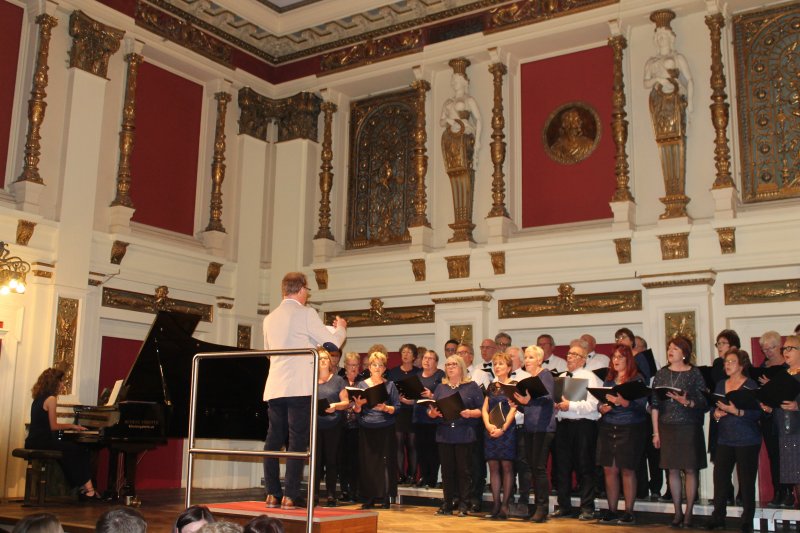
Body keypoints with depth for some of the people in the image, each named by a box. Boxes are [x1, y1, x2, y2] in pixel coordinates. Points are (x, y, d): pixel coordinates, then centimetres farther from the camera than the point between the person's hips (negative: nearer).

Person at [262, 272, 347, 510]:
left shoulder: (270, 318, 13)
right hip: (299, 387, -6)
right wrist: (340, 328, 23)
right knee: (297, 441, -3)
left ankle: (272, 494, 10)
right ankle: (290, 496, -5)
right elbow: (332, 343, 1)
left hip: (274, 387, 6)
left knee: (273, 440, 9)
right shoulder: (306, 314, -4)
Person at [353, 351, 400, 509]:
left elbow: (397, 407, 2)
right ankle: (369, 498, 8)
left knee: (385, 462, -3)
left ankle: (386, 497, 5)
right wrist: (358, 404, -14)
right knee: (367, 462, -1)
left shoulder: (390, 385, 8)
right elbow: (356, 410, 7)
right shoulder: (362, 384, 10)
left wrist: (386, 408, -16)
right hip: (367, 429, 1)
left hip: (385, 429, -1)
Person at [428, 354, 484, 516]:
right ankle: (447, 504, 12)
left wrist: (470, 413, -19)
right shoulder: (441, 388, 15)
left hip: (465, 435, -3)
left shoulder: (472, 386, 4)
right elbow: (430, 411, 13)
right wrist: (433, 413, -9)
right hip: (444, 435, 3)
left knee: (463, 469, -2)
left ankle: (463, 505, 4)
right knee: (447, 470, 6)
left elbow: (481, 410, -1)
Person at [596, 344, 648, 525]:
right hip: (607, 428, 5)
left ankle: (629, 513, 6)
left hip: (630, 429, -5)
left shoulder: (637, 379, -3)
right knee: (609, 469, 5)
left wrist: (623, 402, -25)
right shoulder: (608, 380, 13)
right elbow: (600, 402, 15)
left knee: (627, 470, -2)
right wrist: (602, 408, -6)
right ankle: (612, 511, 13)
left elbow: (641, 406, -12)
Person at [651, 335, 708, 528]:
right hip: (667, 427, 3)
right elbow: (655, 404, 6)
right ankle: (677, 512, 14)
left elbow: (702, 403, -4)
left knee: (690, 469, 1)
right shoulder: (661, 374, 6)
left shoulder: (694, 373, -2)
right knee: (673, 470, 6)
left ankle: (688, 512, 10)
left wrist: (686, 402, -22)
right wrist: (656, 432, 3)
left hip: (689, 427, -3)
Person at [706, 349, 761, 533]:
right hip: (724, 440, 5)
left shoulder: (751, 385, -5)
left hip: (747, 441, -5)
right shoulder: (720, 384, 12)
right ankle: (718, 517, 9)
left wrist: (736, 411, -25)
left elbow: (757, 413, -13)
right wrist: (716, 413, -6)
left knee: (746, 481, 0)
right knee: (720, 478, 0)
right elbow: (713, 409, 16)